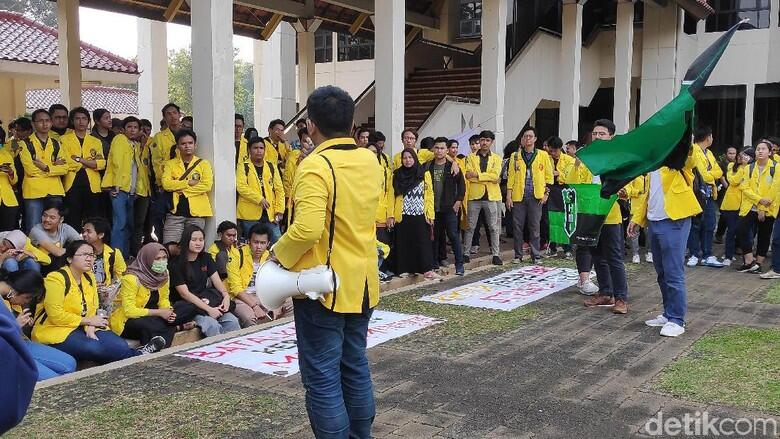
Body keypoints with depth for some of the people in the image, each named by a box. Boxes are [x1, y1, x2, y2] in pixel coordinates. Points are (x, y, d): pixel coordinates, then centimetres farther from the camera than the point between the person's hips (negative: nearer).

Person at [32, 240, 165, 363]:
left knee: (120, 346, -21)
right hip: (53, 331, -7)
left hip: (82, 328, 7)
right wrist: (88, 321, -13)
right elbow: (56, 315, -20)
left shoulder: (89, 278, 10)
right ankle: (138, 356, -16)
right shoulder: (56, 279, -14)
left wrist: (90, 329, -14)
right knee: (94, 347, -30)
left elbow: (92, 309, 7)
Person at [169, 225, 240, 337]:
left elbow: (217, 280, 4)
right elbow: (184, 293, -14)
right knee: (212, 325, -31)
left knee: (232, 321, -20)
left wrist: (226, 295, -18)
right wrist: (208, 309, -22)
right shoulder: (177, 264, -8)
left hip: (207, 301, 5)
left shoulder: (206, 258, 11)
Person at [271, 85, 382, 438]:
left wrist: (280, 254, -13)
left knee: (322, 378, 2)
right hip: (362, 282, 8)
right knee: (355, 366, 19)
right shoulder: (370, 161, 5)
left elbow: (307, 229, -28)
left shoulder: (315, 166, -20)